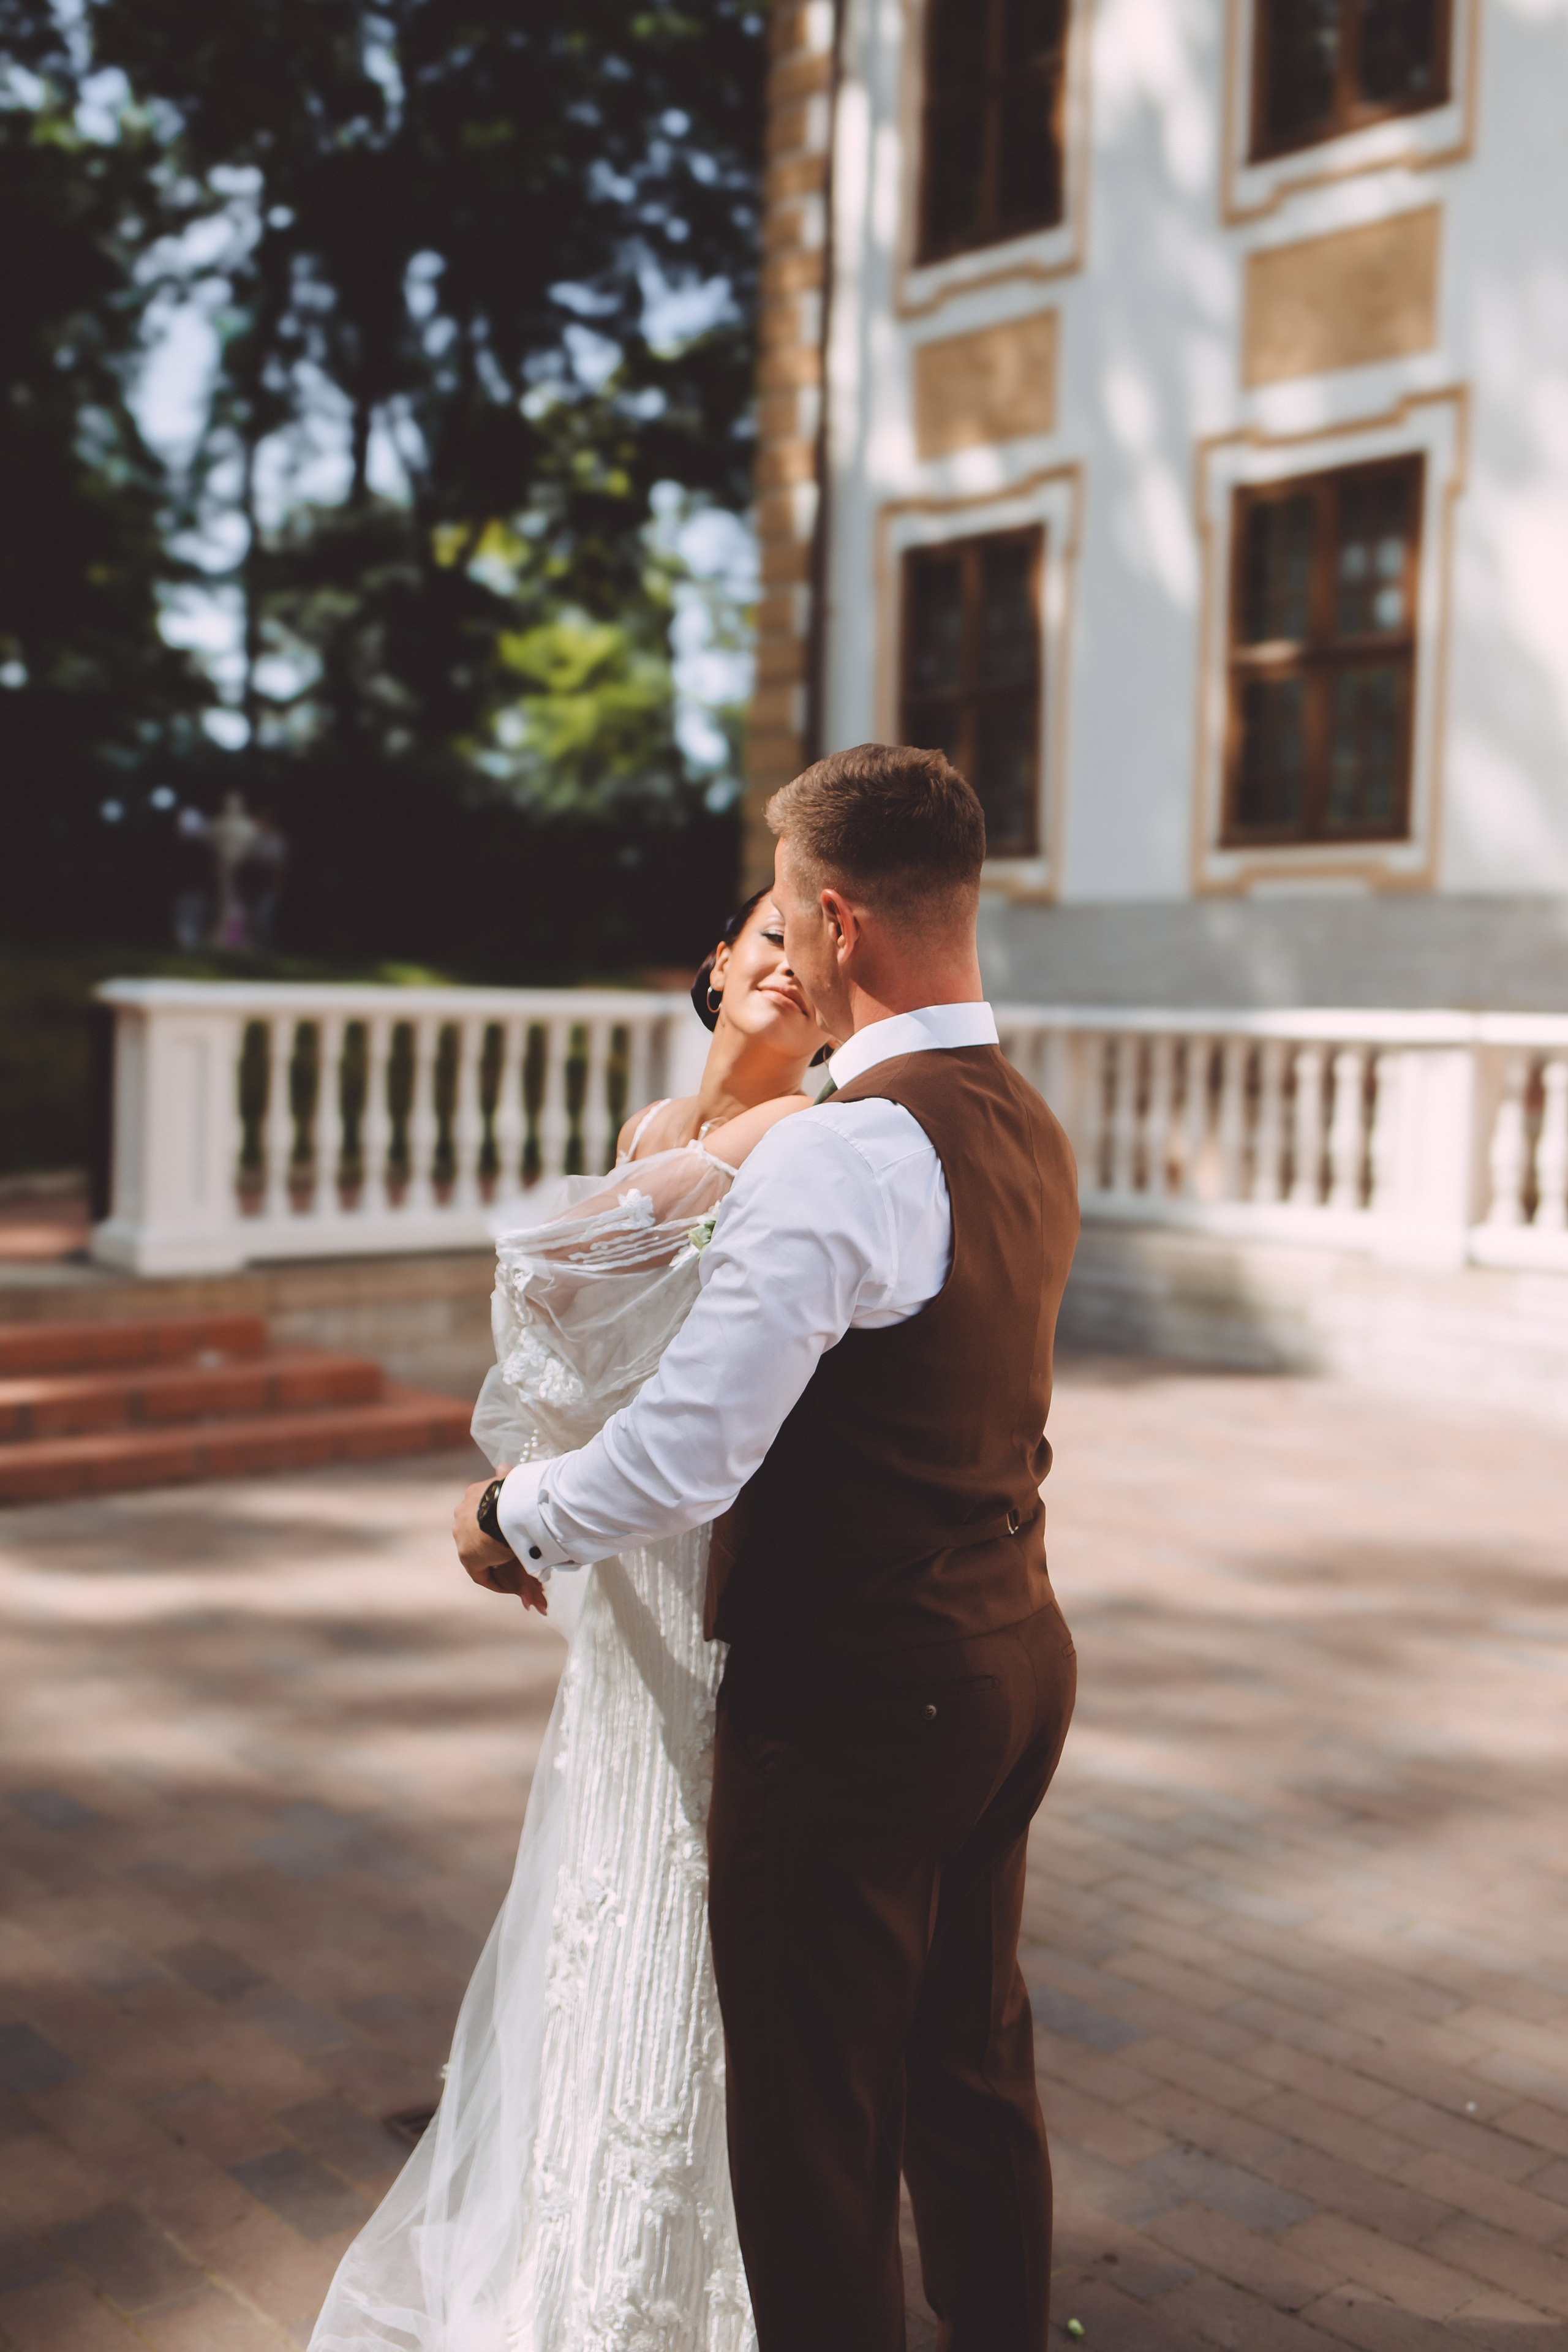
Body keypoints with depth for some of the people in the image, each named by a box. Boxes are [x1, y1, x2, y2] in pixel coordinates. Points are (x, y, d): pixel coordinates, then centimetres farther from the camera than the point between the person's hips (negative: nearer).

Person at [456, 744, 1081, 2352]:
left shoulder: (838, 1154, -24)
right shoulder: (1029, 1131, 5)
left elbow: (678, 1462, -26)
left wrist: (511, 1518, -8)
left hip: (849, 1706, -9)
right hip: (1008, 1663, 9)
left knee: (814, 2128, 9)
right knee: (972, 2067, 25)